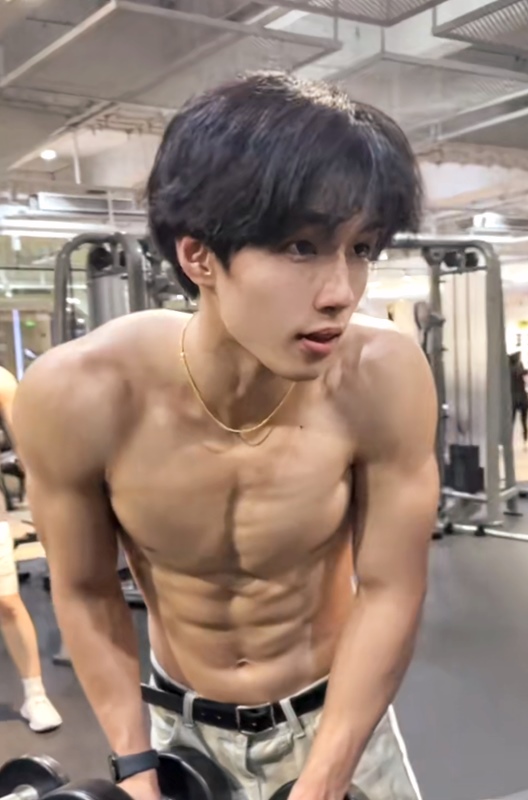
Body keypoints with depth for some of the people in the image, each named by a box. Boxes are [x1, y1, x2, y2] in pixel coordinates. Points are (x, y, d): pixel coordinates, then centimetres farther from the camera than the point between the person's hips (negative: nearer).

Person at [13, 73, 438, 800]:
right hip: (179, 725, 1)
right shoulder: (77, 395, -26)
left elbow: (389, 594, -18)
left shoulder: (382, 381, -28)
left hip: (338, 713, 0)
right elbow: (84, 590, -10)